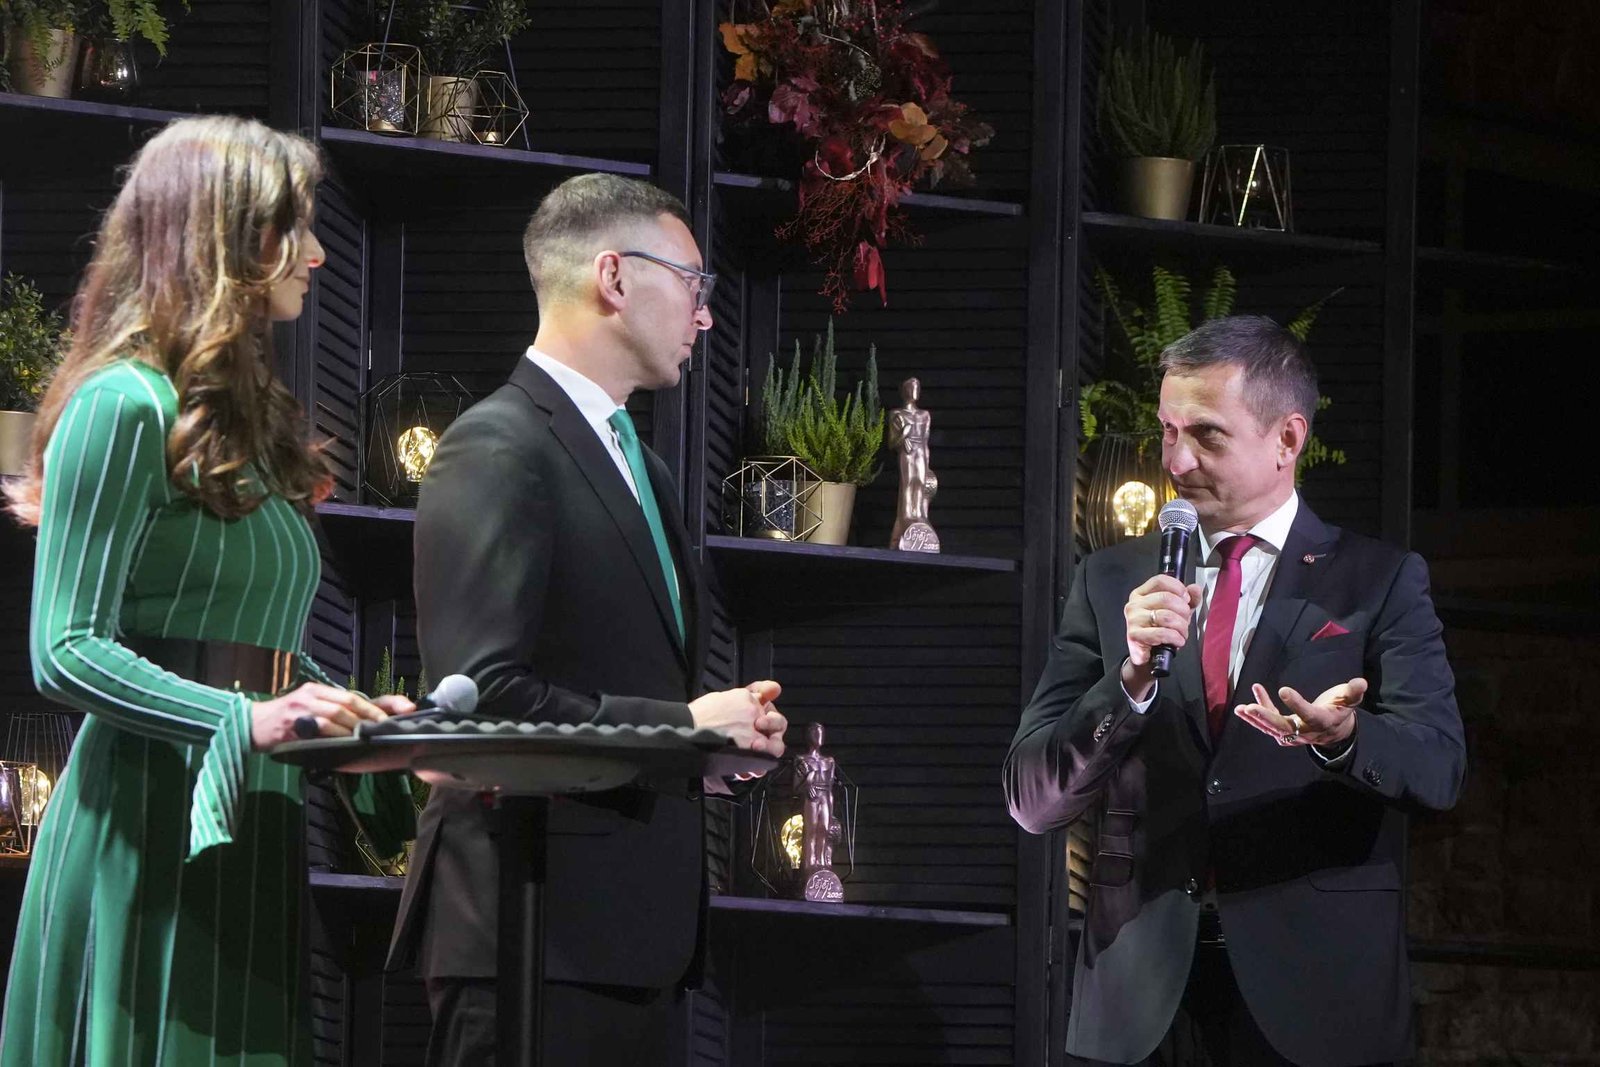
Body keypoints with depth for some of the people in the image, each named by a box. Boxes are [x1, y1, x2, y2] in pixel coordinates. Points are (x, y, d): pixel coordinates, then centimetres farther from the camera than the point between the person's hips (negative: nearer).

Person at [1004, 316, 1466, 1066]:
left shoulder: (1380, 582, 3)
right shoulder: (1112, 582, 8)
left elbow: (1438, 769, -10)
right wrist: (1131, 678, -16)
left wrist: (1342, 736, -31)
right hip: (1139, 1002, 2)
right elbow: (1031, 799, 1)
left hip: (1314, 1003, -2)